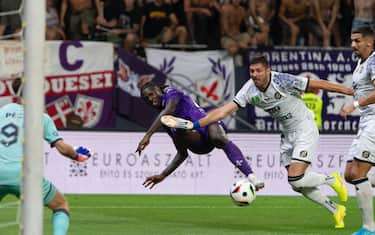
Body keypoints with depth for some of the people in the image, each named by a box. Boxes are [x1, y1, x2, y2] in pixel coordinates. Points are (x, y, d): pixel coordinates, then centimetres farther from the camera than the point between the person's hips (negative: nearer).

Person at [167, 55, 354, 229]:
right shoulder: (249, 90, -9)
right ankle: (336, 210, 22)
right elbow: (224, 111, -10)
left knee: (296, 179, -18)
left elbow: (318, 84, -17)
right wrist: (195, 124, -17)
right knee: (297, 185, 5)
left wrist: (348, 90, -14)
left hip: (305, 130, -7)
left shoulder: (282, 81, -24)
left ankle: (332, 180, 9)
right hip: (287, 135, 7)